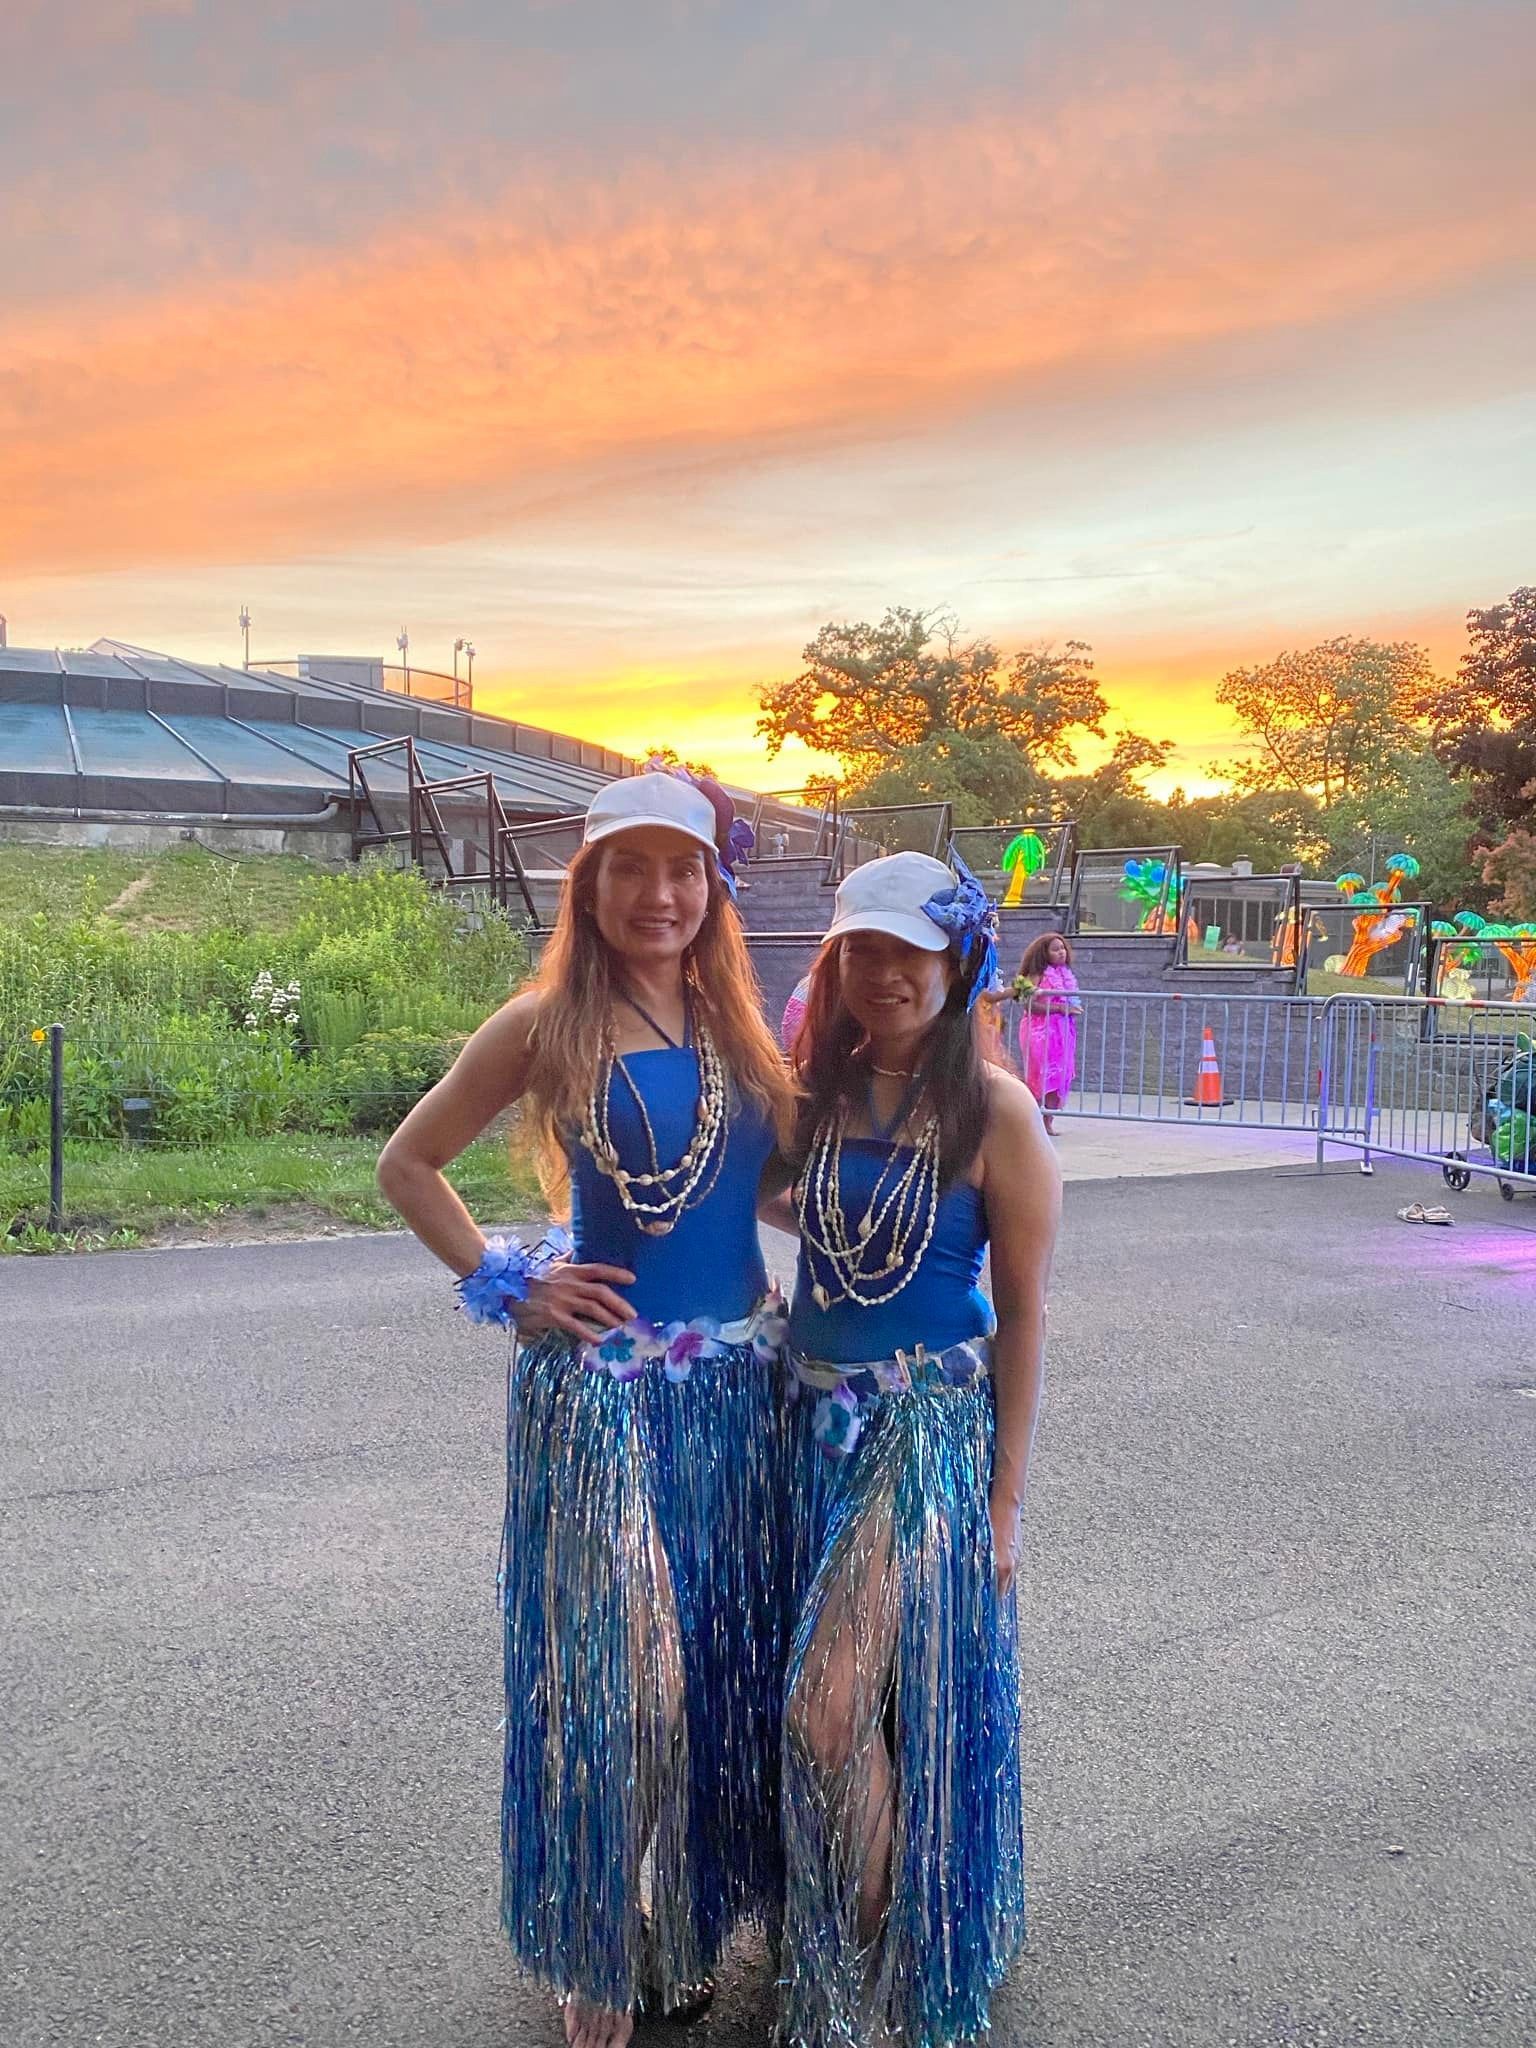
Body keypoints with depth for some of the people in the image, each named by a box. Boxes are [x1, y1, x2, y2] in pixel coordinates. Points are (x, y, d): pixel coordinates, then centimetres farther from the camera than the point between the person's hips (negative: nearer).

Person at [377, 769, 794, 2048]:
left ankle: (698, 1921, 38)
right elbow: (409, 1165, 0)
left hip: (741, 1379, 4)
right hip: (602, 1387, -4)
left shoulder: (738, 1025, 5)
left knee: (727, 1657, 15)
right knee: (607, 1667, 7)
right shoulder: (547, 1026, -6)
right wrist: (506, 1286, -6)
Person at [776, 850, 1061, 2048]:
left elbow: (1025, 1307, -8)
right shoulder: (816, 1090, 3)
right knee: (836, 1702, 15)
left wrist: (1005, 1492, -8)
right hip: (819, 1417, 5)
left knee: (834, 1704, -8)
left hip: (933, 1423, -5)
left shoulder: (994, 1111, -11)